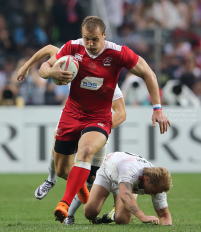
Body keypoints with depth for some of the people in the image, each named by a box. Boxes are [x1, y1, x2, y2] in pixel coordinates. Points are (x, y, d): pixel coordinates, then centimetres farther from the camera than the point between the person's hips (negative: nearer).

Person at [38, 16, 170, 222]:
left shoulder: (117, 53, -15)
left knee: (85, 151, -33)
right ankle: (81, 187, 45)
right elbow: (43, 68, -1)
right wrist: (52, 72, -27)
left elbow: (148, 74, -5)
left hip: (99, 118, -3)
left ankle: (65, 204, -37)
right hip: (72, 114, 3)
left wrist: (157, 108, -9)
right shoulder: (72, 48, -9)